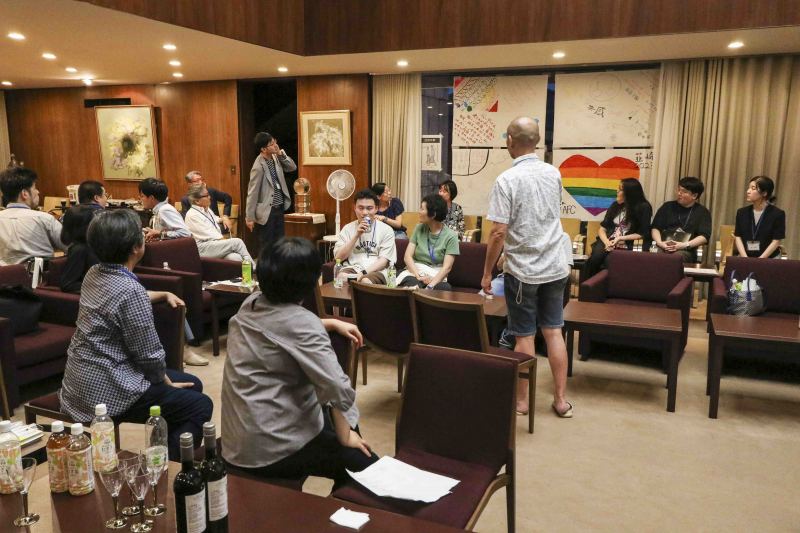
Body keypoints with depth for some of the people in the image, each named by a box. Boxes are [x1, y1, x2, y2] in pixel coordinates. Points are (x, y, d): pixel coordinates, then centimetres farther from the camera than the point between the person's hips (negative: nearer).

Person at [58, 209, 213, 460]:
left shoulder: (94, 274, 2)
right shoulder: (130, 289, -25)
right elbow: (149, 355, -18)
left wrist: (164, 295, 30)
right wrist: (166, 382, -1)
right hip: (106, 391, -9)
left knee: (192, 384, 17)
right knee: (201, 406, -4)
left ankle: (163, 458, 25)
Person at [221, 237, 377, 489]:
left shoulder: (251, 303, 2)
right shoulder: (302, 323, -23)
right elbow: (338, 390, -27)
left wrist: (333, 323, 17)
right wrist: (344, 437, -9)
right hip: (271, 449, -9)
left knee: (347, 417, 26)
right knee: (370, 469, 4)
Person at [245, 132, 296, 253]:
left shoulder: (275, 158, 1)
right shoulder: (259, 167, -21)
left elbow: (292, 167, 10)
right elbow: (252, 193, -18)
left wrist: (281, 154, -7)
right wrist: (249, 217, -15)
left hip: (279, 208, 7)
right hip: (267, 212, -7)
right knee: (267, 246, 4)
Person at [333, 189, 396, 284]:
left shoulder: (386, 230, 6)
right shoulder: (347, 229, 13)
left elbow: (384, 260, -3)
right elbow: (338, 257, 2)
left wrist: (364, 272, -19)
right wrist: (356, 235, -6)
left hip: (376, 271, -2)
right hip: (353, 269, 2)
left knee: (366, 281, -37)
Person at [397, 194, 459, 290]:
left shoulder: (450, 236, -2)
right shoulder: (419, 228, 9)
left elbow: (447, 267, -9)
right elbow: (407, 256, 3)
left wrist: (430, 285, -25)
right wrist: (419, 276, -16)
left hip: (436, 276, 0)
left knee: (445, 287, -35)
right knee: (411, 284, -37)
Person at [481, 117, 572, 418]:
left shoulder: (507, 180, -16)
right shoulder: (553, 173, 3)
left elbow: (498, 232, -18)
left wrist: (487, 273, -8)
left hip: (522, 271, -5)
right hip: (555, 267, 5)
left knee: (524, 336, 5)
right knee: (554, 331, 12)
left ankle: (521, 400, 18)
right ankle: (561, 399, 19)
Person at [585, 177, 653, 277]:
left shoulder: (643, 207, 1)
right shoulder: (615, 205, 13)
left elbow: (642, 234, -1)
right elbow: (602, 229, 10)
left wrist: (621, 238, -12)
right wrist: (607, 242, -11)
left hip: (626, 246, -3)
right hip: (609, 242, 3)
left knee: (605, 262, -35)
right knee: (594, 259, -32)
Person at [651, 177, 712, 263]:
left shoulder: (702, 212, 12)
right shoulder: (667, 206, 18)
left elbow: (704, 236, 0)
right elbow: (655, 228, 13)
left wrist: (684, 245, -14)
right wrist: (659, 243, -7)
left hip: (686, 251, -1)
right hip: (663, 248, 2)